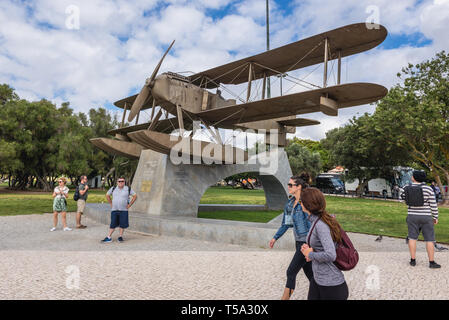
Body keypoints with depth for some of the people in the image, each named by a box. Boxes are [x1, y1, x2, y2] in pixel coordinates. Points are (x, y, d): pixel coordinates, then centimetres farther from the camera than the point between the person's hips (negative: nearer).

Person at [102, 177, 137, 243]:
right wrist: (111, 204, 11)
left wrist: (129, 205, -1)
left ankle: (120, 236, 15)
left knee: (122, 224, 1)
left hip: (123, 210, -1)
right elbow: (107, 195, 19)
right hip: (114, 210, 1)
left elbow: (135, 196, 4)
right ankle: (109, 237, 8)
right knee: (113, 224, 2)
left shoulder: (128, 189, 0)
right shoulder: (113, 189, 5)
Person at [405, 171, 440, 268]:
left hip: (413, 216, 2)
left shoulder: (408, 188, -5)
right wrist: (436, 217, 2)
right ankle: (432, 262, 8)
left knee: (412, 238, 8)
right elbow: (433, 204, -8)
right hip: (426, 217, -2)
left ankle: (413, 260, 9)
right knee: (430, 239, 6)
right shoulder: (428, 189, -10)